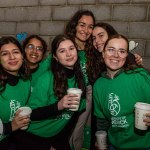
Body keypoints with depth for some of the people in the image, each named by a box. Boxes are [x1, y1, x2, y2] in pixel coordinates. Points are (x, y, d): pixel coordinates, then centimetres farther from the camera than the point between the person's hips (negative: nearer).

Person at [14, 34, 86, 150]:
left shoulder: (80, 77, -7)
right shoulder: (46, 79, -21)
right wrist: (58, 106, -32)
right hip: (32, 136, -4)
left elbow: (80, 109, 5)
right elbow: (31, 113, -19)